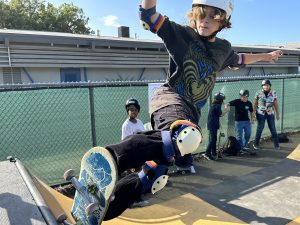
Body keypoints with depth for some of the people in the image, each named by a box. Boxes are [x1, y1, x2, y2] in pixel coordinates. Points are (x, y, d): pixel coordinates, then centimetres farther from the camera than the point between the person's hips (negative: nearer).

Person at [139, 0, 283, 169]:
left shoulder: (224, 48, 11)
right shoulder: (182, 34, -6)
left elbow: (238, 60, 33)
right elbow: (149, 17, -14)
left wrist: (266, 56, 44)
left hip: (193, 108, 7)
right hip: (170, 98, -6)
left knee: (184, 163, 10)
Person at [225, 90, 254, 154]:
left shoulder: (249, 103, 2)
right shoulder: (237, 101, -10)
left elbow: (251, 111, 15)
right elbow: (228, 104, -19)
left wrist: (252, 118, 5)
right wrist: (227, 106, -41)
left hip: (247, 121, 4)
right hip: (238, 121, -4)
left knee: (248, 134, 8)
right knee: (239, 136, 3)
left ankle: (245, 145, 31)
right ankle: (241, 149, 15)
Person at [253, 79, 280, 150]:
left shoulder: (273, 93, 1)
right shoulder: (258, 93, -4)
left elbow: (275, 104, 6)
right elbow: (255, 104, 0)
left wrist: (277, 114, 5)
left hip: (270, 113, 2)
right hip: (261, 113, -2)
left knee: (273, 129, 5)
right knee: (259, 129, 3)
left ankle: (276, 144, 16)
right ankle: (256, 144, 15)